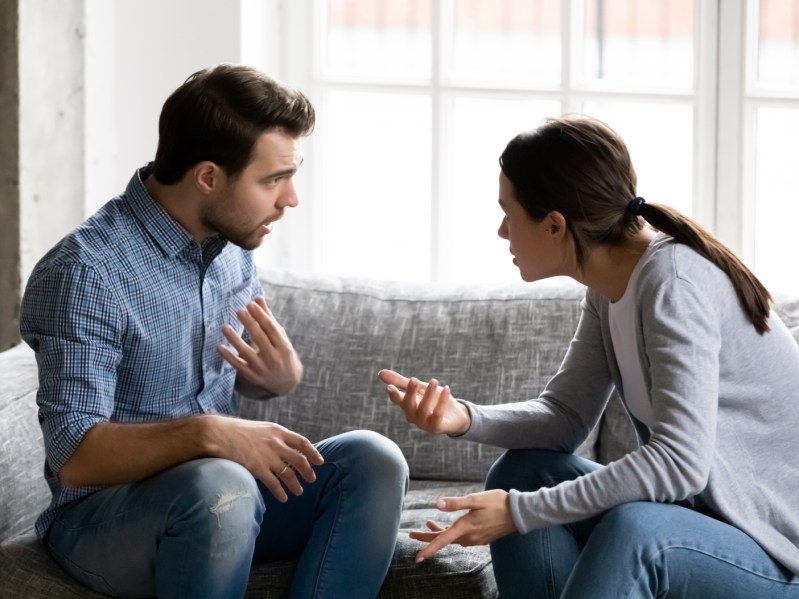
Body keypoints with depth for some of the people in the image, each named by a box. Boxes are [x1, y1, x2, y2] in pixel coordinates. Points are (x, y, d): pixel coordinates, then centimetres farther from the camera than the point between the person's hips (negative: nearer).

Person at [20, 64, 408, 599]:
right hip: (102, 514, -7)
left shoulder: (231, 243, 3)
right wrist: (207, 433, -37)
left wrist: (283, 374, -10)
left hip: (225, 486, 7)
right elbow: (75, 457, -24)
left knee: (372, 460, -15)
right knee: (219, 487, -37)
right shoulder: (85, 272, -20)